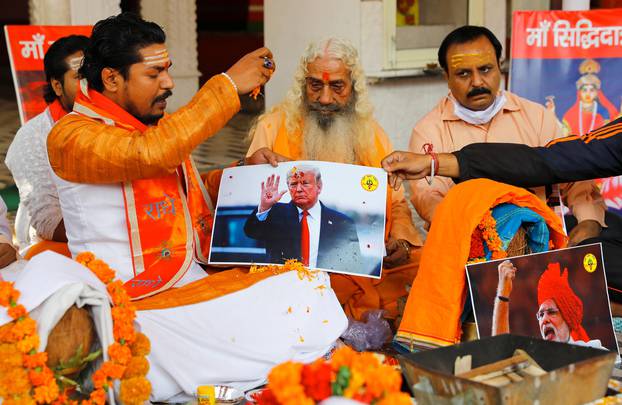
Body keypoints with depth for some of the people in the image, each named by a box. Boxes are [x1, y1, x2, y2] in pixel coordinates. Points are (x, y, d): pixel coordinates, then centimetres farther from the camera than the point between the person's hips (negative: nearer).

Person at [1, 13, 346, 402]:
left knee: (309, 288, -13)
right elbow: (148, 155, -30)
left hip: (195, 282, 8)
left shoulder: (156, 127, 15)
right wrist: (229, 85, -24)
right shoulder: (71, 136, -10)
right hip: (133, 306, -8)